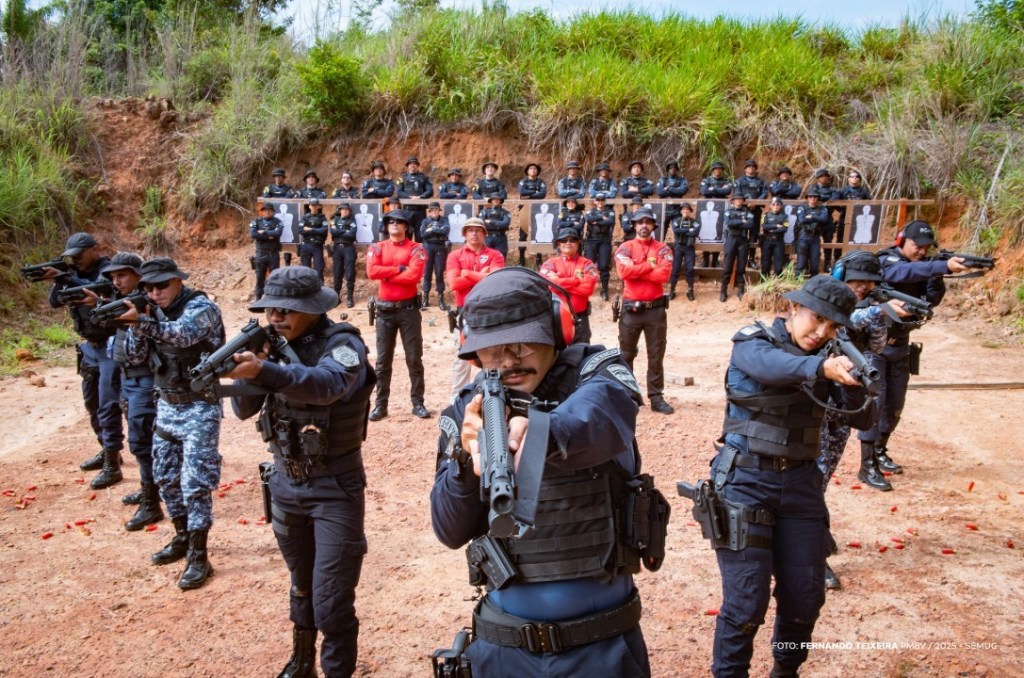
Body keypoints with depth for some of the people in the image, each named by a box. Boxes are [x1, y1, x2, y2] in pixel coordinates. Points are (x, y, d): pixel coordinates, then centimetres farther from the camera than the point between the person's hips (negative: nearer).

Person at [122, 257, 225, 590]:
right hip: (166, 405, 7)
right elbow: (134, 357, 3)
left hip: (199, 407, -7)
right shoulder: (153, 311, 5)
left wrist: (143, 321, -50)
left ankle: (199, 557, -1)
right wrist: (136, 326, -14)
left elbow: (183, 334, -36)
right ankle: (182, 538, 31)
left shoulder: (201, 307, -15)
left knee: (195, 482, -8)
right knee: (165, 478, 15)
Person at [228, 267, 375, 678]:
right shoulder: (275, 347, 1)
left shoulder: (343, 344, -17)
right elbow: (243, 409, -2)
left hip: (335, 491, -6)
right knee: (301, 585, 23)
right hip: (286, 485, 6)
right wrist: (248, 367, -21)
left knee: (332, 603, -2)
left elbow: (328, 384, -39)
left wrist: (264, 370, -53)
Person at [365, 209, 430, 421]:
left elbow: (414, 276, -17)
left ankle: (418, 403, 12)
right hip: (385, 310, 2)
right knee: (383, 360, 6)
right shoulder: (376, 248, 6)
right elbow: (371, 271, -12)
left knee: (414, 358, 4)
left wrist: (386, 274, -10)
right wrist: (399, 269, -12)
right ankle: (380, 404, 13)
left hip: (408, 308, -2)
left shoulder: (416, 249, -1)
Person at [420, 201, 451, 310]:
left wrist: (432, 230, -9)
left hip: (440, 248, 0)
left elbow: (446, 230, -11)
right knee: (427, 273, 2)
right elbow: (422, 233, -6)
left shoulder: (443, 220, 8)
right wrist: (438, 231, -8)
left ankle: (441, 299, 7)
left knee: (439, 273, 2)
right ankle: (425, 299, 7)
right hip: (428, 248, 0)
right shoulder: (425, 221, 9)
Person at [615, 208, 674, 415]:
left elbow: (663, 274, -13)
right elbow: (624, 271, -16)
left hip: (656, 309, 1)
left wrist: (636, 270, -11)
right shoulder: (625, 248, 2)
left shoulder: (663, 249, 4)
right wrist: (650, 266, -12)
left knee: (656, 355, 6)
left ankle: (656, 397, 12)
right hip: (631, 309, 0)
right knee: (626, 354, 8)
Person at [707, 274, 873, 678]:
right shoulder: (751, 343, -7)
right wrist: (823, 367, -50)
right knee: (746, 603, -6)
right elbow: (773, 366, -31)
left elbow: (860, 415, -3)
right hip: (746, 481, -5)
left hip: (801, 483, 5)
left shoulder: (829, 354, 7)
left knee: (805, 598, 11)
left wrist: (852, 381, -24)